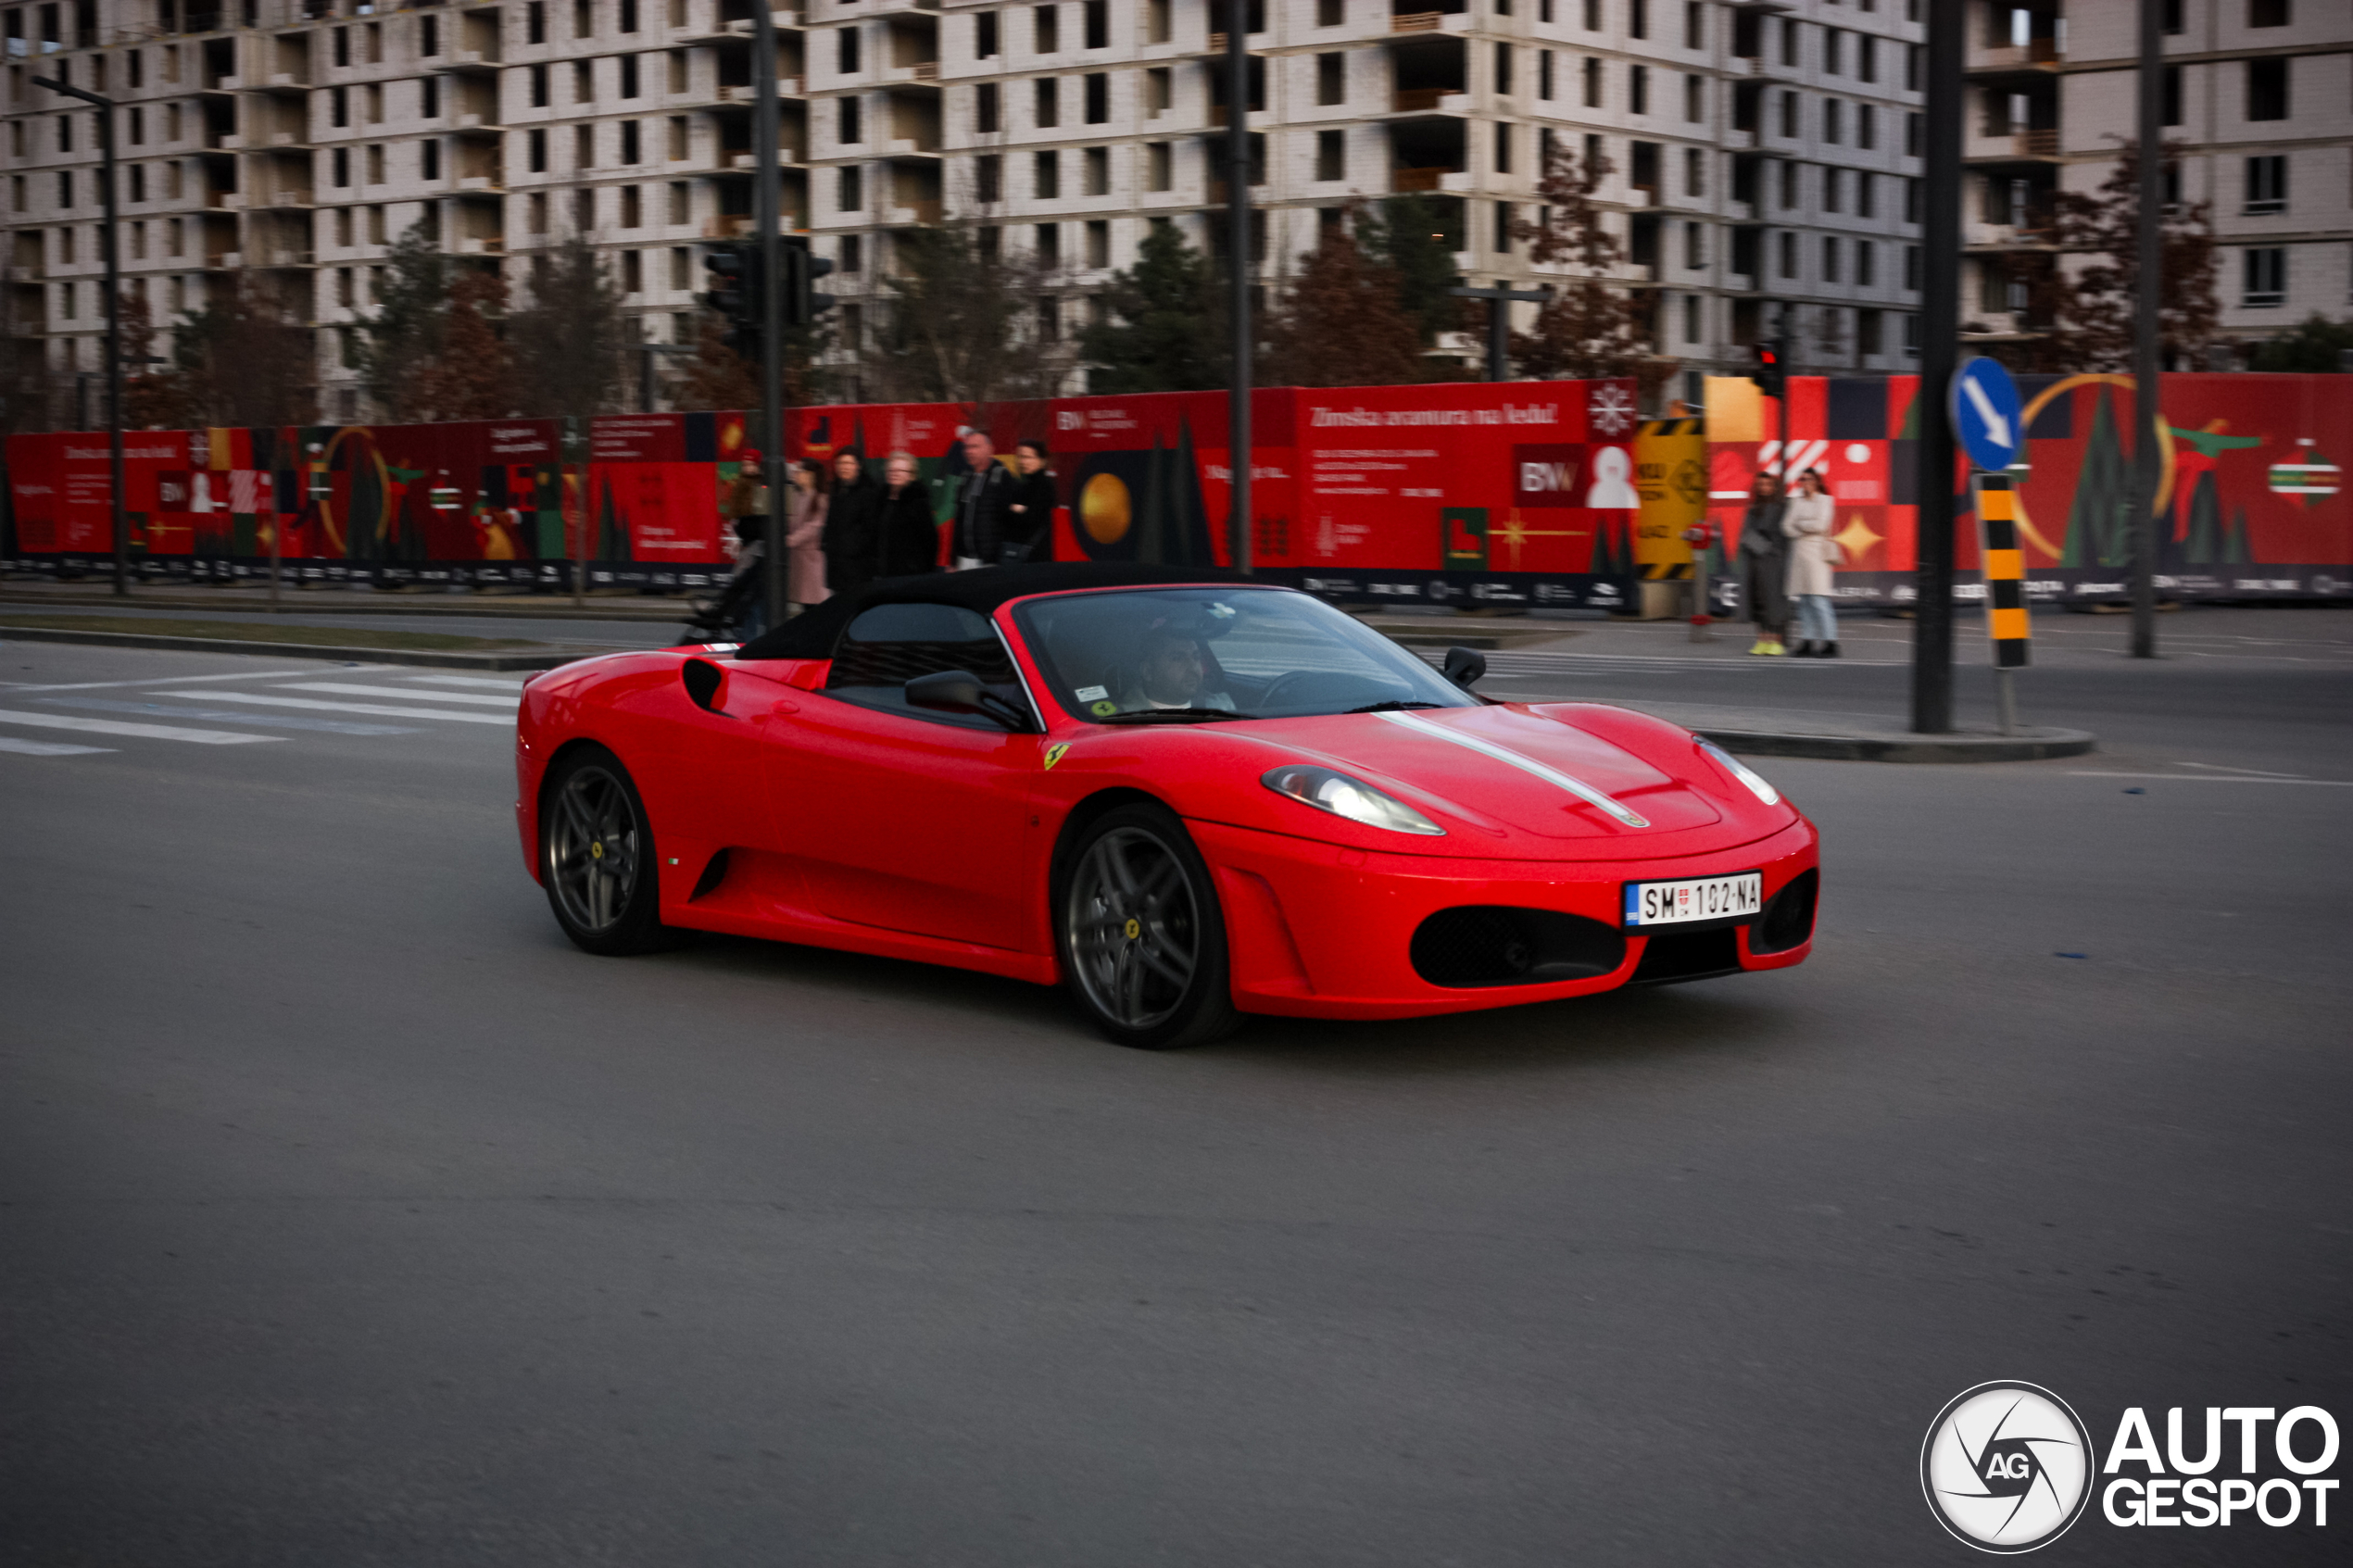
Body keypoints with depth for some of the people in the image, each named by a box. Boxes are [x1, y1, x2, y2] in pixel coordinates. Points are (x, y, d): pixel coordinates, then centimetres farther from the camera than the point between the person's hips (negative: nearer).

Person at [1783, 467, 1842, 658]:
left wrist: (1799, 524, 0)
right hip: (1798, 551, 6)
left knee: (1818, 600, -11)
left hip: (1816, 553, -6)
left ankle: (1830, 643, -10)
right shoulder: (1796, 502, 15)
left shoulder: (1824, 501, 1)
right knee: (1803, 601, 3)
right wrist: (1808, 529, -6)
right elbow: (1787, 526, 6)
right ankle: (1806, 643, 4)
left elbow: (1820, 525, -11)